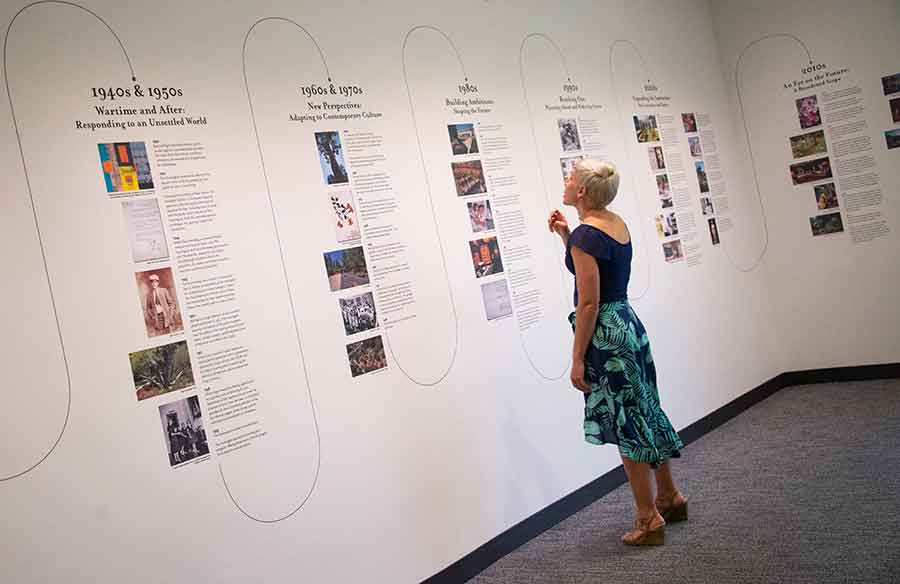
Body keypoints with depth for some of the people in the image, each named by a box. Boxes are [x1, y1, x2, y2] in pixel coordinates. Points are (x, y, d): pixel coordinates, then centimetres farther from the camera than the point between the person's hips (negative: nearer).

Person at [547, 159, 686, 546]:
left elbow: (589, 303, -20)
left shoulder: (586, 234, -18)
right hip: (629, 323, 9)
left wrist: (578, 359, -16)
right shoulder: (616, 223, 9)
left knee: (625, 424, 0)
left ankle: (649, 520, 11)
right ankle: (670, 497, 32)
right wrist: (565, 235, 14)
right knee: (642, 413, 19)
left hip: (605, 332, -9)